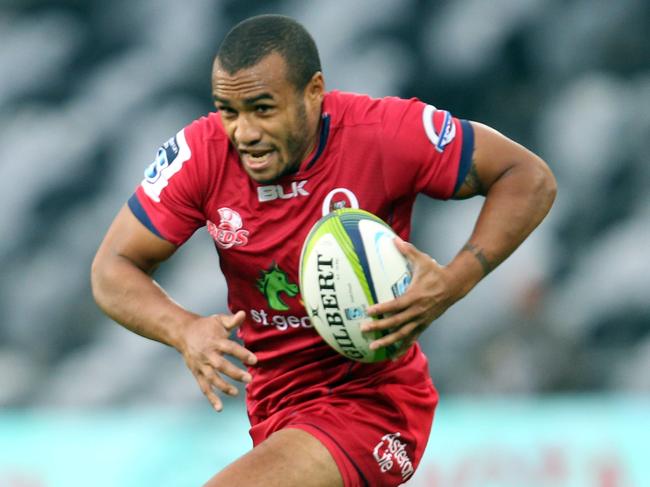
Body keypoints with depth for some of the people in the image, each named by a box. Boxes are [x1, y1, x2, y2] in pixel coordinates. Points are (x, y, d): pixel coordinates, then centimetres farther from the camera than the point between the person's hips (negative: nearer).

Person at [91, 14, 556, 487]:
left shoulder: (382, 134, -21)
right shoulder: (200, 154, -12)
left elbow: (530, 178, -13)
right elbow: (113, 269, -7)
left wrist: (452, 284, -28)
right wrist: (184, 329, -28)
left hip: (375, 400, -6)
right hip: (275, 408, 6)